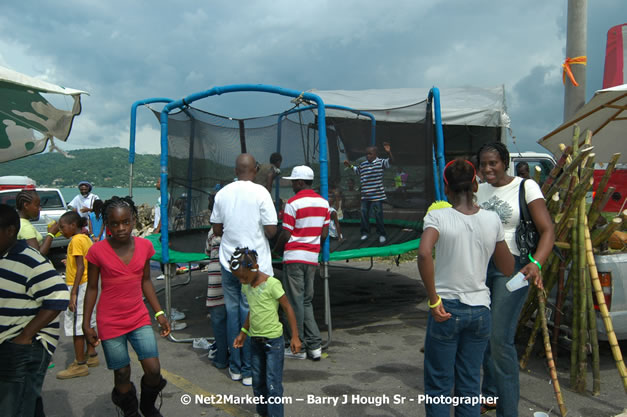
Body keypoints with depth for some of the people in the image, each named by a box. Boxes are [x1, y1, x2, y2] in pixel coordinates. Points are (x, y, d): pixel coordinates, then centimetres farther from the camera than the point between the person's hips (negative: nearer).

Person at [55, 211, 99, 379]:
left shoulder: (76, 240, -16)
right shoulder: (86, 238, 12)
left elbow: (80, 267, -23)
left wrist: (73, 293, -24)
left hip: (79, 286, -10)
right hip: (88, 285, 10)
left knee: (76, 325, -3)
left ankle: (80, 365, 2)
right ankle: (91, 356, 28)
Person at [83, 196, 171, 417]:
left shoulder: (144, 245, -3)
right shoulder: (97, 250, -11)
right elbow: (91, 288, -2)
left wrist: (159, 313, 5)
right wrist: (86, 324, -2)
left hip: (140, 318, 2)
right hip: (110, 323, -2)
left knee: (153, 370, -4)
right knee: (122, 375, 6)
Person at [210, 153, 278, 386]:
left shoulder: (222, 193, 2)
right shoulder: (260, 192, -10)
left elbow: (216, 230, 8)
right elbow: (271, 231, -13)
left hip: (229, 262, 4)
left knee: (232, 312, 13)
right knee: (250, 314, 3)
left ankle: (235, 368, 21)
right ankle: (249, 371, 11)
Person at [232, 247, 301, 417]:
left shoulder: (272, 284, -19)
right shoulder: (246, 286, 3)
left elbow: (287, 308, -14)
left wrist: (295, 336, -13)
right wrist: (243, 332, 18)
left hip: (273, 339, -7)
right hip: (255, 339, 7)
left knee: (273, 383, -5)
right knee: (258, 381, 15)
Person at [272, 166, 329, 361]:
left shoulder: (293, 203, -12)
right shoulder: (323, 202, 8)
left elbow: (285, 235, -11)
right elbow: (324, 234, 9)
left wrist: (276, 250, 6)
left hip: (294, 257, -6)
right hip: (312, 257, 6)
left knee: (296, 303, 2)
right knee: (307, 302, 14)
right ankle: (315, 346, 11)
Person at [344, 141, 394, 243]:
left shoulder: (380, 162, -5)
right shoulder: (363, 164, 11)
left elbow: (390, 161, -21)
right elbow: (357, 170, 32)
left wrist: (389, 152, -37)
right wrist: (350, 165, 22)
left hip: (377, 195, -5)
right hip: (365, 196, 5)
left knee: (378, 215, 1)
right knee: (364, 213, 9)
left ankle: (382, 234, 14)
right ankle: (365, 232, 24)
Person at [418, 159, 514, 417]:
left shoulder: (438, 217, -10)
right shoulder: (492, 220, 0)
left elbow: (424, 254, -29)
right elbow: (508, 269, 8)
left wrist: (433, 300, -20)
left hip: (447, 308, -3)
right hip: (480, 309, 4)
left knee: (438, 384, 9)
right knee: (470, 384, 15)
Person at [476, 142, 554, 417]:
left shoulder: (526, 187, -7)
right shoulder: (479, 190, 10)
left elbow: (548, 231, -11)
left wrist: (536, 263, -27)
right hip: (481, 265, 6)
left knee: (500, 338, -10)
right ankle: (490, 394, 31)